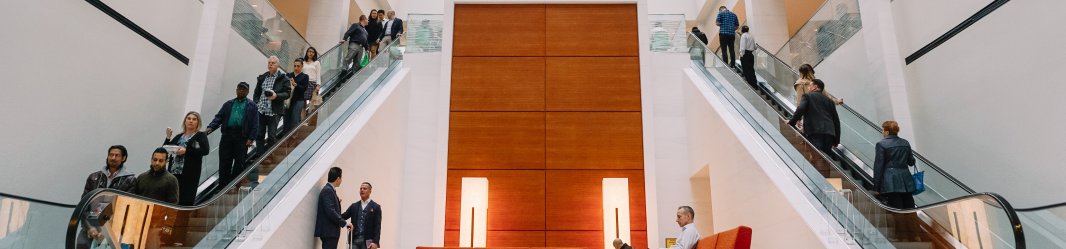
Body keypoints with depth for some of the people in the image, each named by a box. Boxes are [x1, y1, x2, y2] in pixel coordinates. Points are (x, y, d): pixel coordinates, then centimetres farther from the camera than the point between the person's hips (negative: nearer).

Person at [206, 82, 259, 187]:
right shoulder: (228, 104, 18)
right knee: (224, 162, 2)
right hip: (227, 135, 3)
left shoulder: (251, 106, 8)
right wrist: (210, 127, -7)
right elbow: (219, 117, 10)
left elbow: (255, 123, 1)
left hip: (241, 137, -3)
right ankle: (223, 185, 8)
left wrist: (250, 138, -9)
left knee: (239, 162, 1)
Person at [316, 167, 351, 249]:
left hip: (330, 231, 10)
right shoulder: (328, 190, -13)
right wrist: (344, 223, -19)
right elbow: (330, 211, -22)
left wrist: (338, 202, 12)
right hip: (329, 231, -10)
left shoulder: (329, 190, 16)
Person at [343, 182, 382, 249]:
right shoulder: (354, 206, 15)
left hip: (368, 242, -3)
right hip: (355, 240, 4)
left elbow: (377, 226, -4)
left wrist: (376, 242, -14)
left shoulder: (376, 207, 2)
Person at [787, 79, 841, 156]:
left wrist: (792, 122, 0)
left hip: (814, 133, -5)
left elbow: (800, 109, -12)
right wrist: (836, 140, 22)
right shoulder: (828, 100, 22)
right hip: (829, 134, 5)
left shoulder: (807, 96, 9)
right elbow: (836, 120, 19)